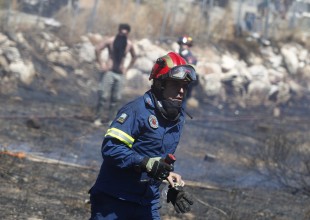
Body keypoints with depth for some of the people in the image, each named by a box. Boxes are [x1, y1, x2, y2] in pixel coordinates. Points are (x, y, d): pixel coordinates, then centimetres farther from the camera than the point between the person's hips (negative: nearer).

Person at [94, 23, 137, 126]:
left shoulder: (129, 44, 4)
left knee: (116, 98, 1)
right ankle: (98, 118, -2)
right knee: (103, 96, -8)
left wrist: (127, 68, 12)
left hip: (120, 74, 4)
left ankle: (110, 118, 8)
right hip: (109, 71, -4)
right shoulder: (111, 41, -7)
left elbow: (134, 57, 21)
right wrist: (101, 63, -8)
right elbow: (98, 49, -4)